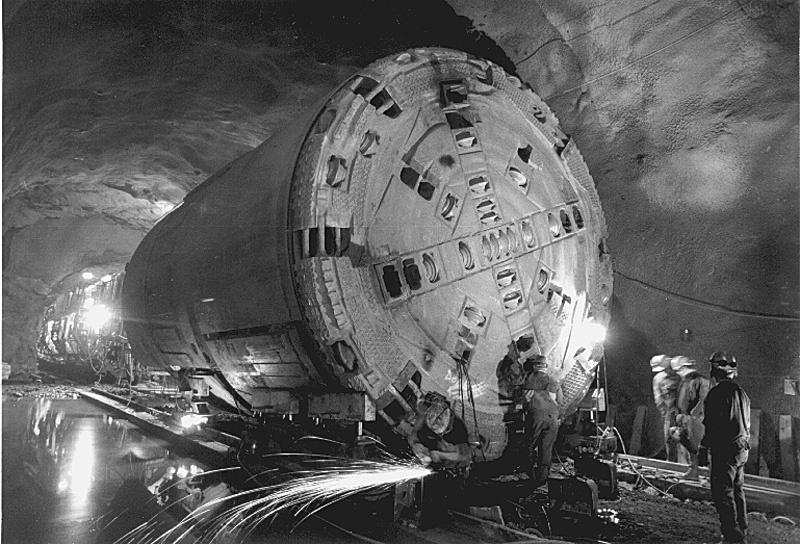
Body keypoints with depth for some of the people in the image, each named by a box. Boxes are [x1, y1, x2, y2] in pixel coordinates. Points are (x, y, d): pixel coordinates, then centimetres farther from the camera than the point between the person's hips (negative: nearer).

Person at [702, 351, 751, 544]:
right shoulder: (741, 393, 10)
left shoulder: (717, 393, -17)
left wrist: (706, 441, -5)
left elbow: (712, 424, -18)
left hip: (725, 450, -9)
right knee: (737, 491, 18)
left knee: (723, 494, -3)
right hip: (742, 448, 9)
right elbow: (747, 424, 15)